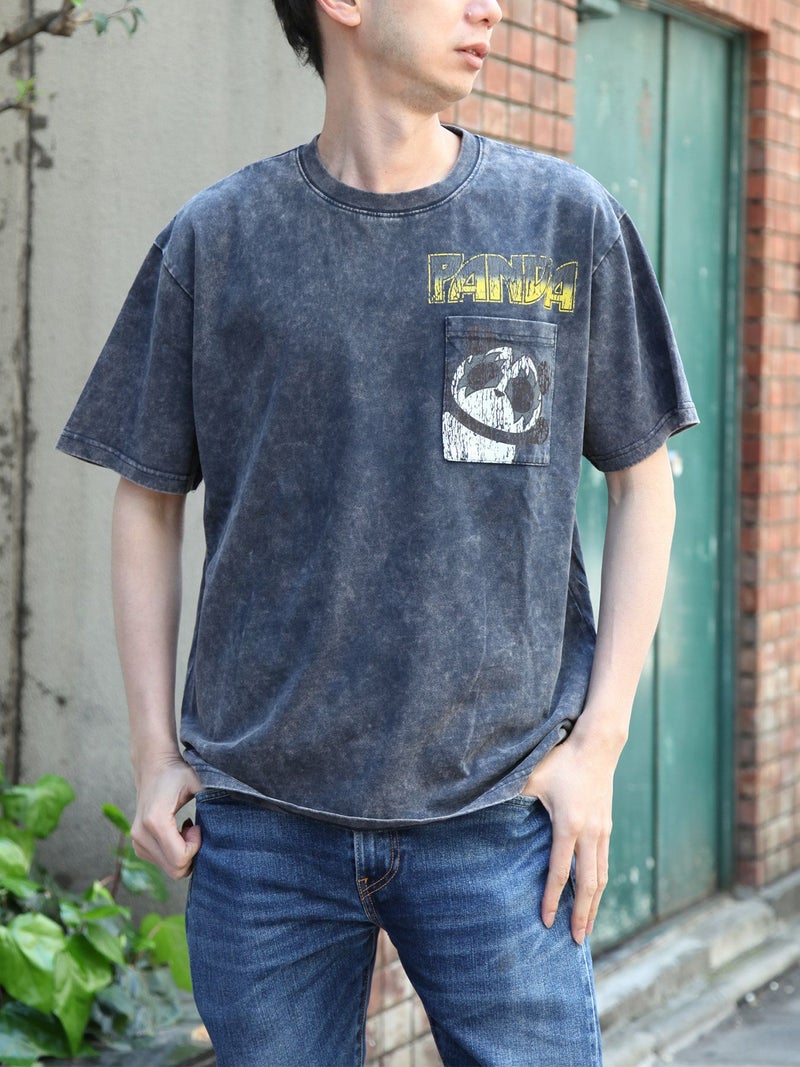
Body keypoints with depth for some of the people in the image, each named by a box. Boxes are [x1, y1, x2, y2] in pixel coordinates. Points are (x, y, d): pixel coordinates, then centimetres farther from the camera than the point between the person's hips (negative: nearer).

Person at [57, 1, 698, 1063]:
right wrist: (155, 752, 4)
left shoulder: (569, 222, 3)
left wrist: (598, 744, -1)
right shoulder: (215, 242, 3)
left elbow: (642, 484, 7)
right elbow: (149, 498, 10)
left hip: (496, 814, 0)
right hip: (263, 822, 1)